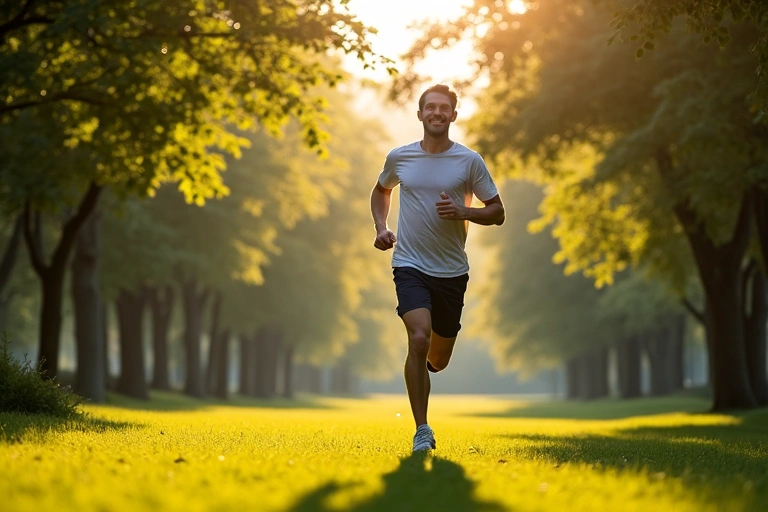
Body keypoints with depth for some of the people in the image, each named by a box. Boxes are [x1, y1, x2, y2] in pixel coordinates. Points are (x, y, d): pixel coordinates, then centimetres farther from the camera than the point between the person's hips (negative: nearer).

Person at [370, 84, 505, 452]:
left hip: (452, 271, 1)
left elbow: (497, 213, 3)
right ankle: (421, 430, -17)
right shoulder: (399, 158, 3)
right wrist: (380, 227, 6)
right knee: (419, 339, -24)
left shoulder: (470, 161, -1)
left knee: (438, 360, 11)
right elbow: (381, 191, 24)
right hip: (410, 265, -1)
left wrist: (463, 212, -16)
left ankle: (421, 365, 51)